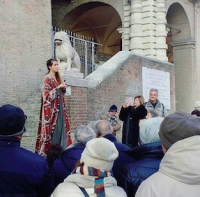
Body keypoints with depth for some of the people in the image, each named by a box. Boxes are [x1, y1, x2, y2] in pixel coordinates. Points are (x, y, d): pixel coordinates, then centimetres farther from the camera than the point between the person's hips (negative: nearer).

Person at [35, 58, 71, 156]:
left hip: (59, 107, 8)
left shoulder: (57, 78, 16)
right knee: (52, 127, -7)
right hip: (51, 107, -8)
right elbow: (47, 94, -16)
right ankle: (48, 149, -1)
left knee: (60, 127, 6)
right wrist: (58, 88, -18)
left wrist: (63, 87, 2)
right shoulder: (47, 79, -9)